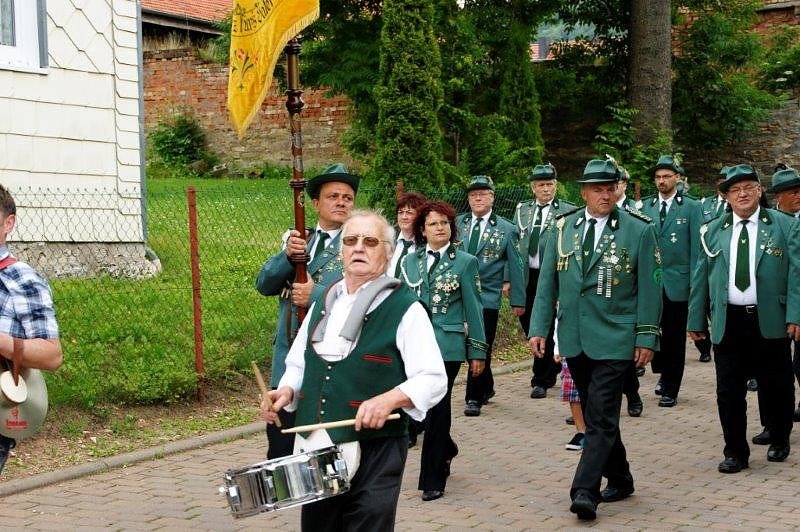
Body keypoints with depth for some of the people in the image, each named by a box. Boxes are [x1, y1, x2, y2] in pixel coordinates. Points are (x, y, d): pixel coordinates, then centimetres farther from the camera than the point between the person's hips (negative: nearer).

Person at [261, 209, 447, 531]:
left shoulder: (405, 309, -6)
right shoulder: (323, 303, 13)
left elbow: (434, 380, -11)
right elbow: (298, 365, 22)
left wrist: (389, 399, -27)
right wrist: (286, 391, 2)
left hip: (375, 454, -6)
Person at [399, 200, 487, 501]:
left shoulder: (465, 262, 0)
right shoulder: (411, 262, 10)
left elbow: (473, 308, 1)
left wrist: (477, 351, 0)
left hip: (447, 345, -4)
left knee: (436, 408, -5)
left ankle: (433, 480, 5)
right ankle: (446, 450, 37)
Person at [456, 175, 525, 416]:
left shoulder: (506, 229, 2)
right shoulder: (458, 223, 8)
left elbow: (515, 266, 5)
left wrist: (518, 300, 4)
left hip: (487, 298, -3)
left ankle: (474, 398, 4)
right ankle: (486, 388, 27)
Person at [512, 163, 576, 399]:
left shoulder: (567, 212, -2)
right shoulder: (522, 210, 11)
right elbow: (513, 244, 12)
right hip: (525, 277, 5)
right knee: (528, 326, 11)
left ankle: (541, 381, 11)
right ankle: (553, 366, 34)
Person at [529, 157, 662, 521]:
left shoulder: (639, 231, -2)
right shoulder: (562, 228, 7)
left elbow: (649, 289, -3)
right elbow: (547, 282, 9)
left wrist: (646, 339, -6)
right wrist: (539, 328, 3)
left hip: (614, 340, -4)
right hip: (574, 340, 5)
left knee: (601, 417, -10)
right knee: (595, 414, 13)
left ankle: (585, 491, -12)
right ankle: (620, 480, 27)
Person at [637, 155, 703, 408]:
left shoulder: (691, 207, 1)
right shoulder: (645, 207, 9)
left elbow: (696, 247, -1)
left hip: (677, 282, -3)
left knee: (675, 337, 3)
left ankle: (670, 389, 11)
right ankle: (663, 373, 28)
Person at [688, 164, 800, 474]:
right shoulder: (713, 231, 9)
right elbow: (700, 278, 11)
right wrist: (696, 320, 8)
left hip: (771, 322, -1)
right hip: (728, 323, 2)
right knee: (729, 391, 1)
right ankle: (736, 453, 12)